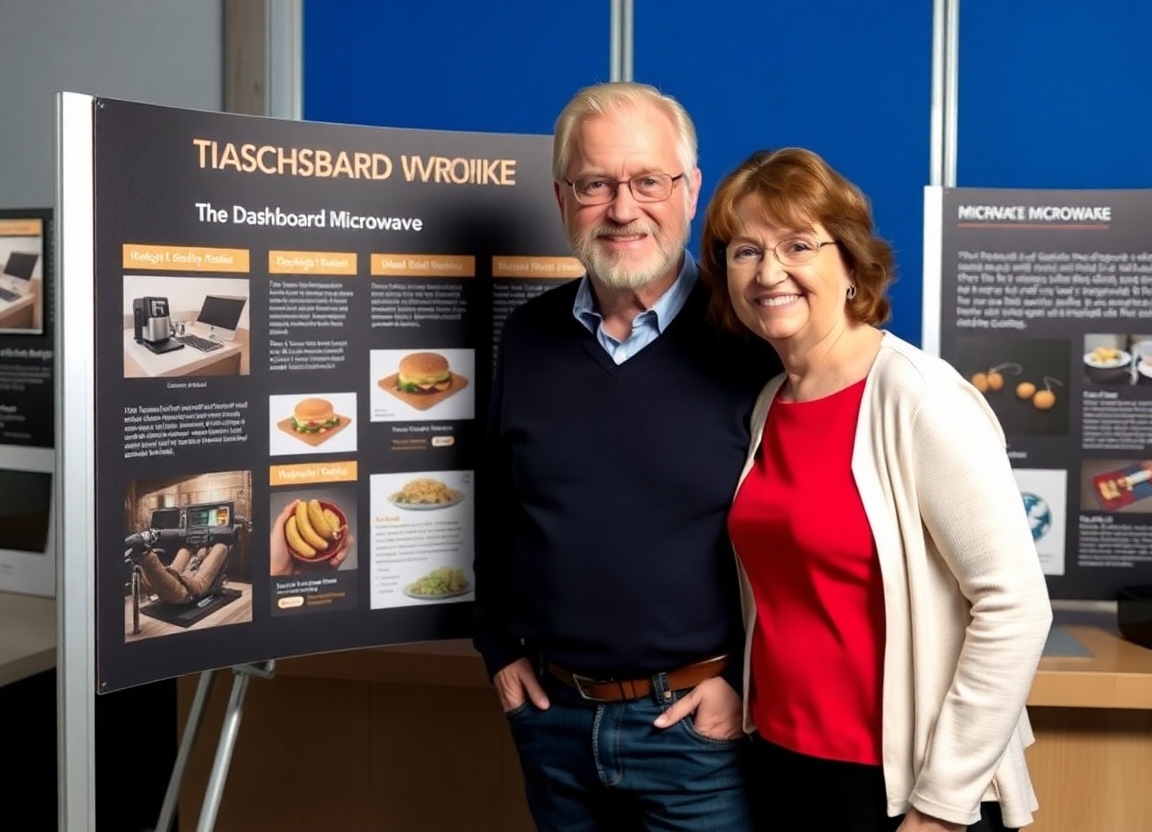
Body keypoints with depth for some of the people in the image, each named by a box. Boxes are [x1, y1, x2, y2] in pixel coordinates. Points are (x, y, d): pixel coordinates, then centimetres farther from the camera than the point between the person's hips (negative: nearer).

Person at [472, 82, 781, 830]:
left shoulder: (751, 343, -12)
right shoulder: (528, 337, 3)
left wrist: (748, 681, -11)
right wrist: (499, 648, 10)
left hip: (698, 723, -4)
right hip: (551, 716, 5)